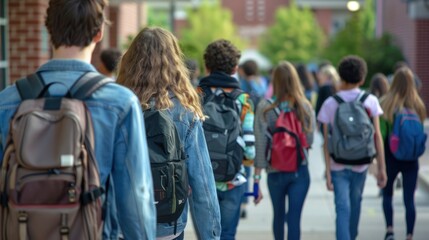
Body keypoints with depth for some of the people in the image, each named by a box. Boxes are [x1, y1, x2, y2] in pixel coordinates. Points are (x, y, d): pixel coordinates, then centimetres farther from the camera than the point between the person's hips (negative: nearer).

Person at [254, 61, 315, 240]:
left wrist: (257, 176, -6)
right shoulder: (305, 107, -5)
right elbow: (309, 140, 0)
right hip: (300, 171, 0)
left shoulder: (265, 108, -9)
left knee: (278, 216, 20)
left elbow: (260, 145, -10)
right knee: (294, 218, -1)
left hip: (275, 172, 0)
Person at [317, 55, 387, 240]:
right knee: (355, 202, 23)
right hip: (360, 163, 2)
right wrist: (381, 168, -2)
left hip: (338, 165, -2)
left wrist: (328, 172, -5)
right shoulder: (370, 101, -3)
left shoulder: (330, 103, -5)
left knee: (343, 208, -3)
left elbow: (326, 141, -7)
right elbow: (377, 136, -6)